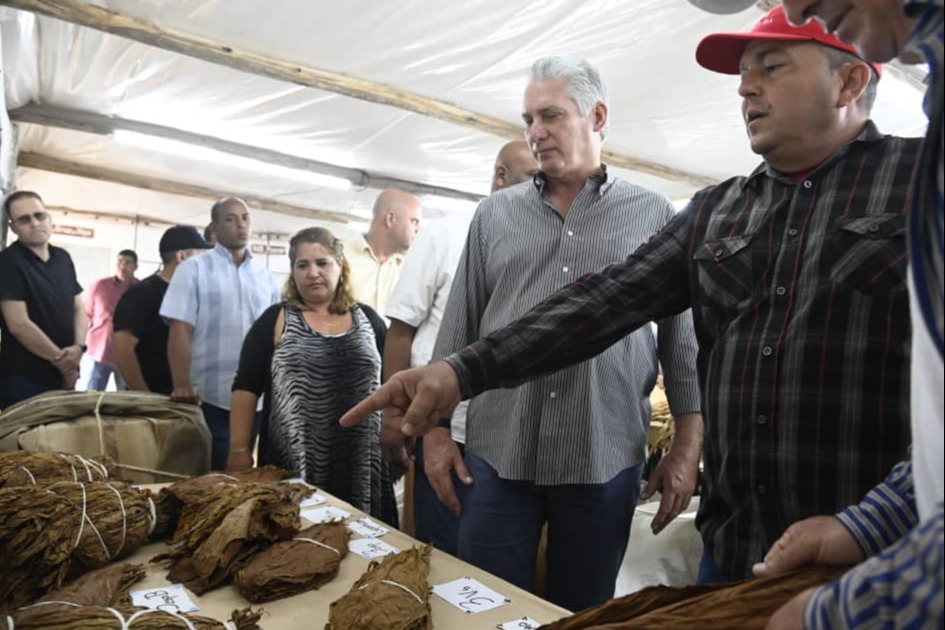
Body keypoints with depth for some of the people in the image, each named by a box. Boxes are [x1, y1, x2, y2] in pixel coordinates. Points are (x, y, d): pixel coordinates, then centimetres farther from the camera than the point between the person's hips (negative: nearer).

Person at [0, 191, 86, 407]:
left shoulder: (63, 258, 8)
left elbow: (79, 309, 10)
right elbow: (19, 324, -16)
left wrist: (79, 347, -8)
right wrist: (60, 359, -11)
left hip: (63, 376, 6)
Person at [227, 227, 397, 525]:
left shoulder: (368, 319, 7)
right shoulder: (274, 321, 1)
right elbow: (246, 388, 0)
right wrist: (239, 451, -5)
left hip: (360, 463, 2)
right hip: (292, 464, -2)